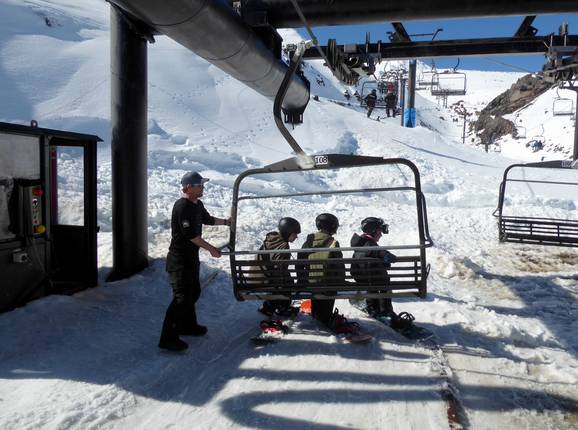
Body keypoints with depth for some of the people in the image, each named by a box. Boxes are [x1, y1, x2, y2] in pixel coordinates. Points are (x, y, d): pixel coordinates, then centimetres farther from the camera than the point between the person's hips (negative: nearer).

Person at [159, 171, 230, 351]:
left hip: (191, 257, 10)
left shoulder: (197, 205, 10)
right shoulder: (182, 207, -21)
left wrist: (225, 222, 22)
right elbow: (190, 234, -24)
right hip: (180, 259, -10)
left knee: (194, 292, 21)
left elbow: (207, 219, 30)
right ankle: (168, 338, -3)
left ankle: (187, 325, 38)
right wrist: (211, 249, -18)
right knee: (182, 297, -10)